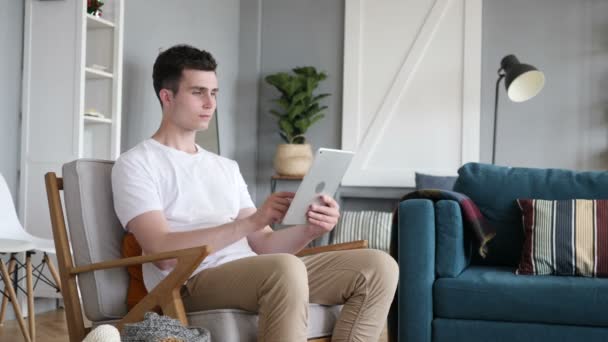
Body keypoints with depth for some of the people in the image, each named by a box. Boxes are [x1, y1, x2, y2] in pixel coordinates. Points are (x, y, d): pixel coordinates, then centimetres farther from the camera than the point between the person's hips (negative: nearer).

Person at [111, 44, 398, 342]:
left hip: (254, 275, 7)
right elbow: (162, 253, -12)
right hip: (191, 285, -7)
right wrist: (251, 221, -18)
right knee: (286, 267, -38)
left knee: (378, 266, -9)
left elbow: (262, 245, 16)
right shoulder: (135, 164, 3)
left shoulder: (227, 167, 25)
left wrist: (309, 230, -5)